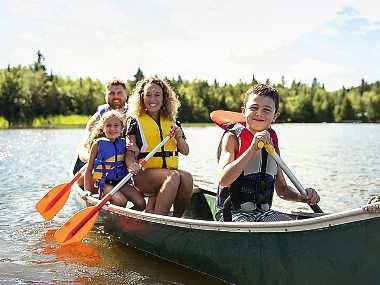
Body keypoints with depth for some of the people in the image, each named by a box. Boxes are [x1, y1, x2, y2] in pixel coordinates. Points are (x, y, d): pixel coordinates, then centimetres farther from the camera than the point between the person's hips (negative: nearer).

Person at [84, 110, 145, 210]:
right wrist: (87, 191, -4)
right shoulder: (98, 144, -2)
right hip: (104, 183, -4)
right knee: (121, 201, -28)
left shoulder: (124, 143, 8)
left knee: (141, 203, -13)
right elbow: (89, 169, 1)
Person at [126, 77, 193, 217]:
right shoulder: (136, 122, 5)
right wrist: (132, 164, -25)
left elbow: (185, 152, 18)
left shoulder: (172, 123, 16)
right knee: (174, 176, -34)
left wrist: (179, 138, -3)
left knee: (187, 177, -30)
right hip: (144, 174, -4)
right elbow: (130, 152, -2)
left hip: (171, 171, 4)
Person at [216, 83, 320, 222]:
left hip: (264, 213, 6)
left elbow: (281, 188, 15)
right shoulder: (232, 137, -7)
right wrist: (252, 149, -28)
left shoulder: (272, 141, 10)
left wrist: (303, 197, -6)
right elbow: (223, 181, -23)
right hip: (233, 214, -5)